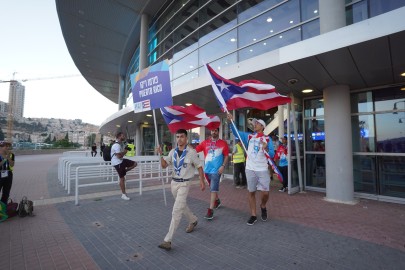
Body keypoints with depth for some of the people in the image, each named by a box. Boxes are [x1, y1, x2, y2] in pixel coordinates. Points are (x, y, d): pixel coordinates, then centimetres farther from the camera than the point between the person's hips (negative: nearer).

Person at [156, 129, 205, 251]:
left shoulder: (191, 152, -13)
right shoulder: (172, 152, 2)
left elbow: (199, 166, -4)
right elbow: (164, 165, 3)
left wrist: (202, 181, -6)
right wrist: (161, 155, -13)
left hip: (184, 184, -6)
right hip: (174, 182, 6)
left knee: (176, 211, -10)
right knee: (182, 206, 23)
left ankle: (168, 240, -3)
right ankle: (193, 220, 49)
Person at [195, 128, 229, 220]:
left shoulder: (223, 143, -2)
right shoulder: (205, 142, 3)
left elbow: (226, 156, 0)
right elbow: (195, 150, -3)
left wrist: (223, 166, -10)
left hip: (216, 170, -4)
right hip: (207, 169, 4)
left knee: (213, 189, -5)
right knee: (213, 188, 22)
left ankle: (210, 210, 0)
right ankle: (217, 201, 45)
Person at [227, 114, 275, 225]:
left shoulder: (267, 139, 1)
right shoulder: (249, 136, 9)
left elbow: (272, 155, -2)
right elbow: (236, 132, 2)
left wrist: (266, 148, -22)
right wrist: (230, 121, -11)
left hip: (263, 170, -2)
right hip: (250, 169, 2)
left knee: (265, 193, -3)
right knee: (251, 192, 8)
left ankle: (263, 207, 30)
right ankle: (253, 215, 21)